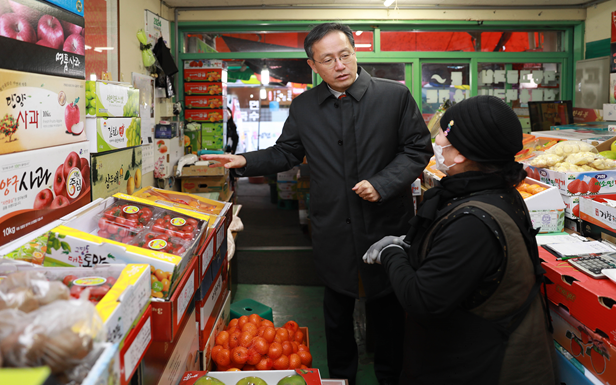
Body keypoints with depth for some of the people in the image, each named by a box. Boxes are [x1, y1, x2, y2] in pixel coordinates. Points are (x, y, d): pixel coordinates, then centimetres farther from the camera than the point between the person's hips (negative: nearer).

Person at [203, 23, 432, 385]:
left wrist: (383, 183, -17)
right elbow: (286, 153, 12)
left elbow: (417, 148, -5)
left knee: (387, 308, 14)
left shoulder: (395, 95, -7)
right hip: (333, 231, 2)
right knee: (337, 308, 17)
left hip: (386, 225, -2)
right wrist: (246, 162, -4)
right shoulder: (303, 107, 2)